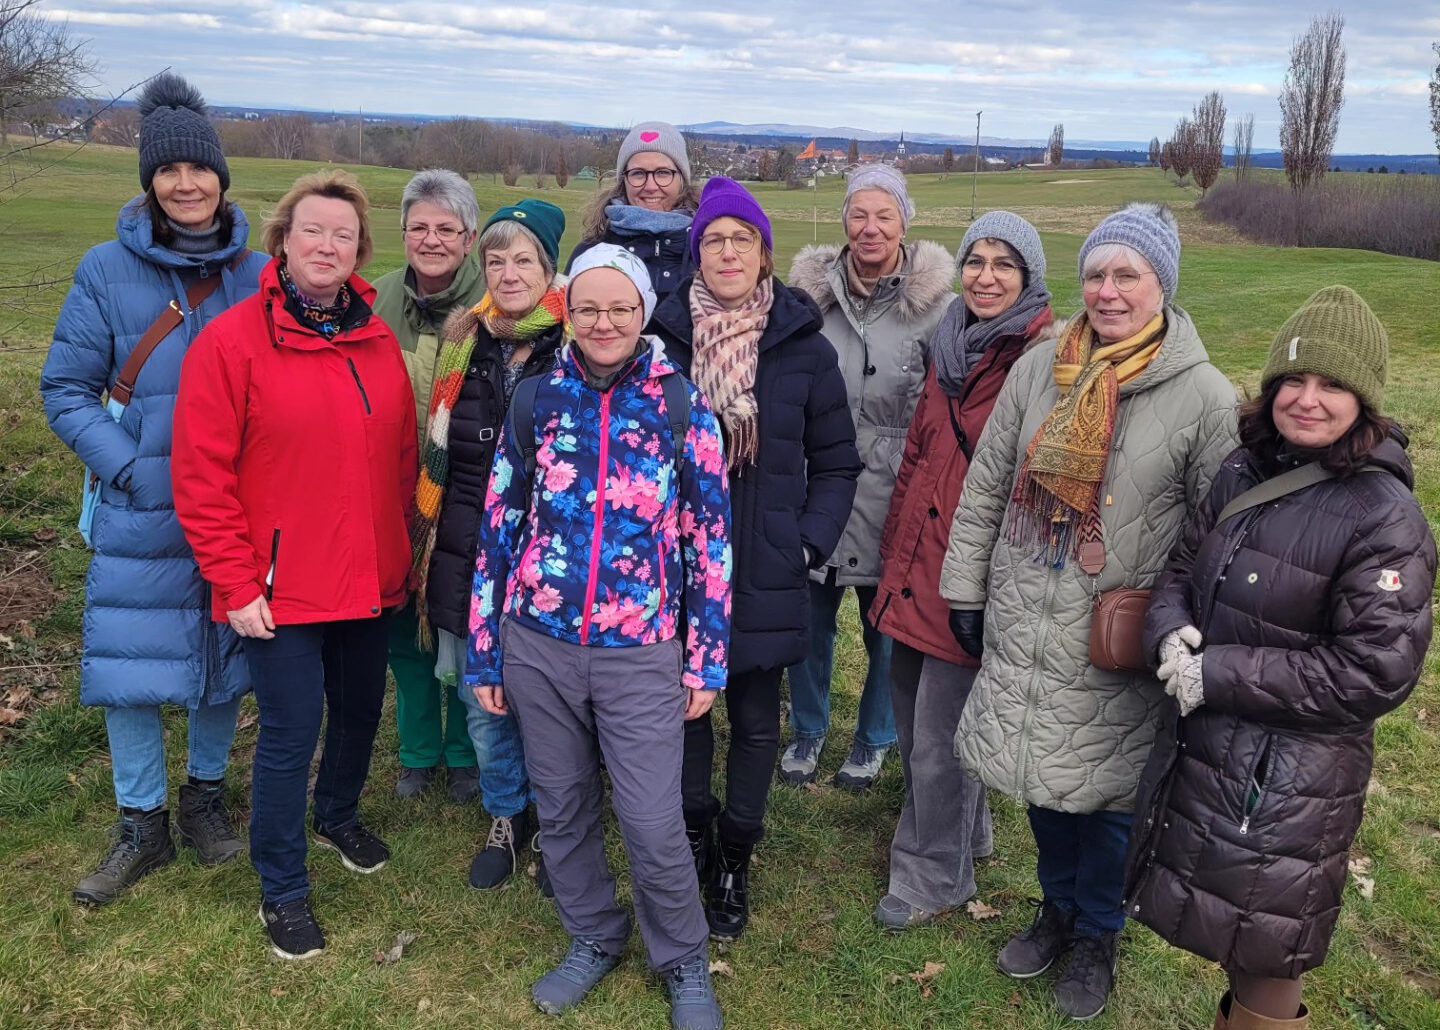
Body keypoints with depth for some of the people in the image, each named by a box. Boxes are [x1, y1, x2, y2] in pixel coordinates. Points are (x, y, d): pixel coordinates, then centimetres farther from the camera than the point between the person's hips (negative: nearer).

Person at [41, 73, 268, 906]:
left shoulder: (260, 273, 0)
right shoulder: (108, 271, -5)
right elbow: (65, 390, -1)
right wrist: (129, 469, -13)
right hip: (141, 517, -1)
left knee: (224, 657, 12)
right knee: (127, 667, 4)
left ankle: (205, 796, 35)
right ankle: (143, 826, 24)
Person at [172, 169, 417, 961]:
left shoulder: (377, 341, 4)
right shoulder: (232, 340, -12)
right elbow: (202, 477, -12)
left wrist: (400, 549, 9)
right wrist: (234, 584, -14)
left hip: (369, 581, 5)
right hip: (280, 589, -5)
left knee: (360, 710, 21)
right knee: (291, 734, 4)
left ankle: (338, 816, 50)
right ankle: (282, 889, 25)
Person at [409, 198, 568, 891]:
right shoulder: (465, 342, 5)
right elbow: (437, 454, 14)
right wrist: (427, 540, 15)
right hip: (468, 559, 4)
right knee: (482, 700, 15)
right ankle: (506, 818, 38)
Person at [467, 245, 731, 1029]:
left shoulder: (682, 405, -3)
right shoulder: (537, 400, 1)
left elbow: (710, 535, 0)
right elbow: (499, 526, 5)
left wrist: (706, 658, -1)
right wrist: (484, 651, 6)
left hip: (640, 652, -2)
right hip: (538, 643, 3)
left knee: (654, 825, 1)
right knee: (561, 809, 15)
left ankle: (685, 965, 27)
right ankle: (593, 939, 40)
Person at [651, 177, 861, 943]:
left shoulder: (804, 347, -3)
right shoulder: (665, 338, -3)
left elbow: (837, 464, 4)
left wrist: (811, 542, -6)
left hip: (766, 576, 0)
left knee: (755, 721, 11)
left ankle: (735, 859, 31)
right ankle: (693, 839, 35)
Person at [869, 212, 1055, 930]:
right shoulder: (952, 348, 10)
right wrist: (895, 543, 15)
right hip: (918, 558, 7)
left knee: (937, 735, 4)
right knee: (912, 705, 18)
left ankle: (934, 876, 27)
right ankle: (963, 832, 43)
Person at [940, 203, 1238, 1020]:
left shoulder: (1204, 397, -11)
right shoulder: (1039, 371, 0)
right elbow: (985, 489, 6)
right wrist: (965, 593, 8)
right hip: (1023, 632, 4)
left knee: (1107, 797, 12)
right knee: (1043, 782, 19)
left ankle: (1097, 937, 38)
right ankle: (1058, 908, 45)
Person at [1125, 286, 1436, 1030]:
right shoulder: (1244, 472, 1)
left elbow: (1375, 672, -21)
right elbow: (1182, 568, 10)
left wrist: (1218, 675, -20)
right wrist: (1169, 632, -12)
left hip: (1294, 773, -6)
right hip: (1201, 741, 6)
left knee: (1263, 955, 9)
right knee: (1223, 927, 23)